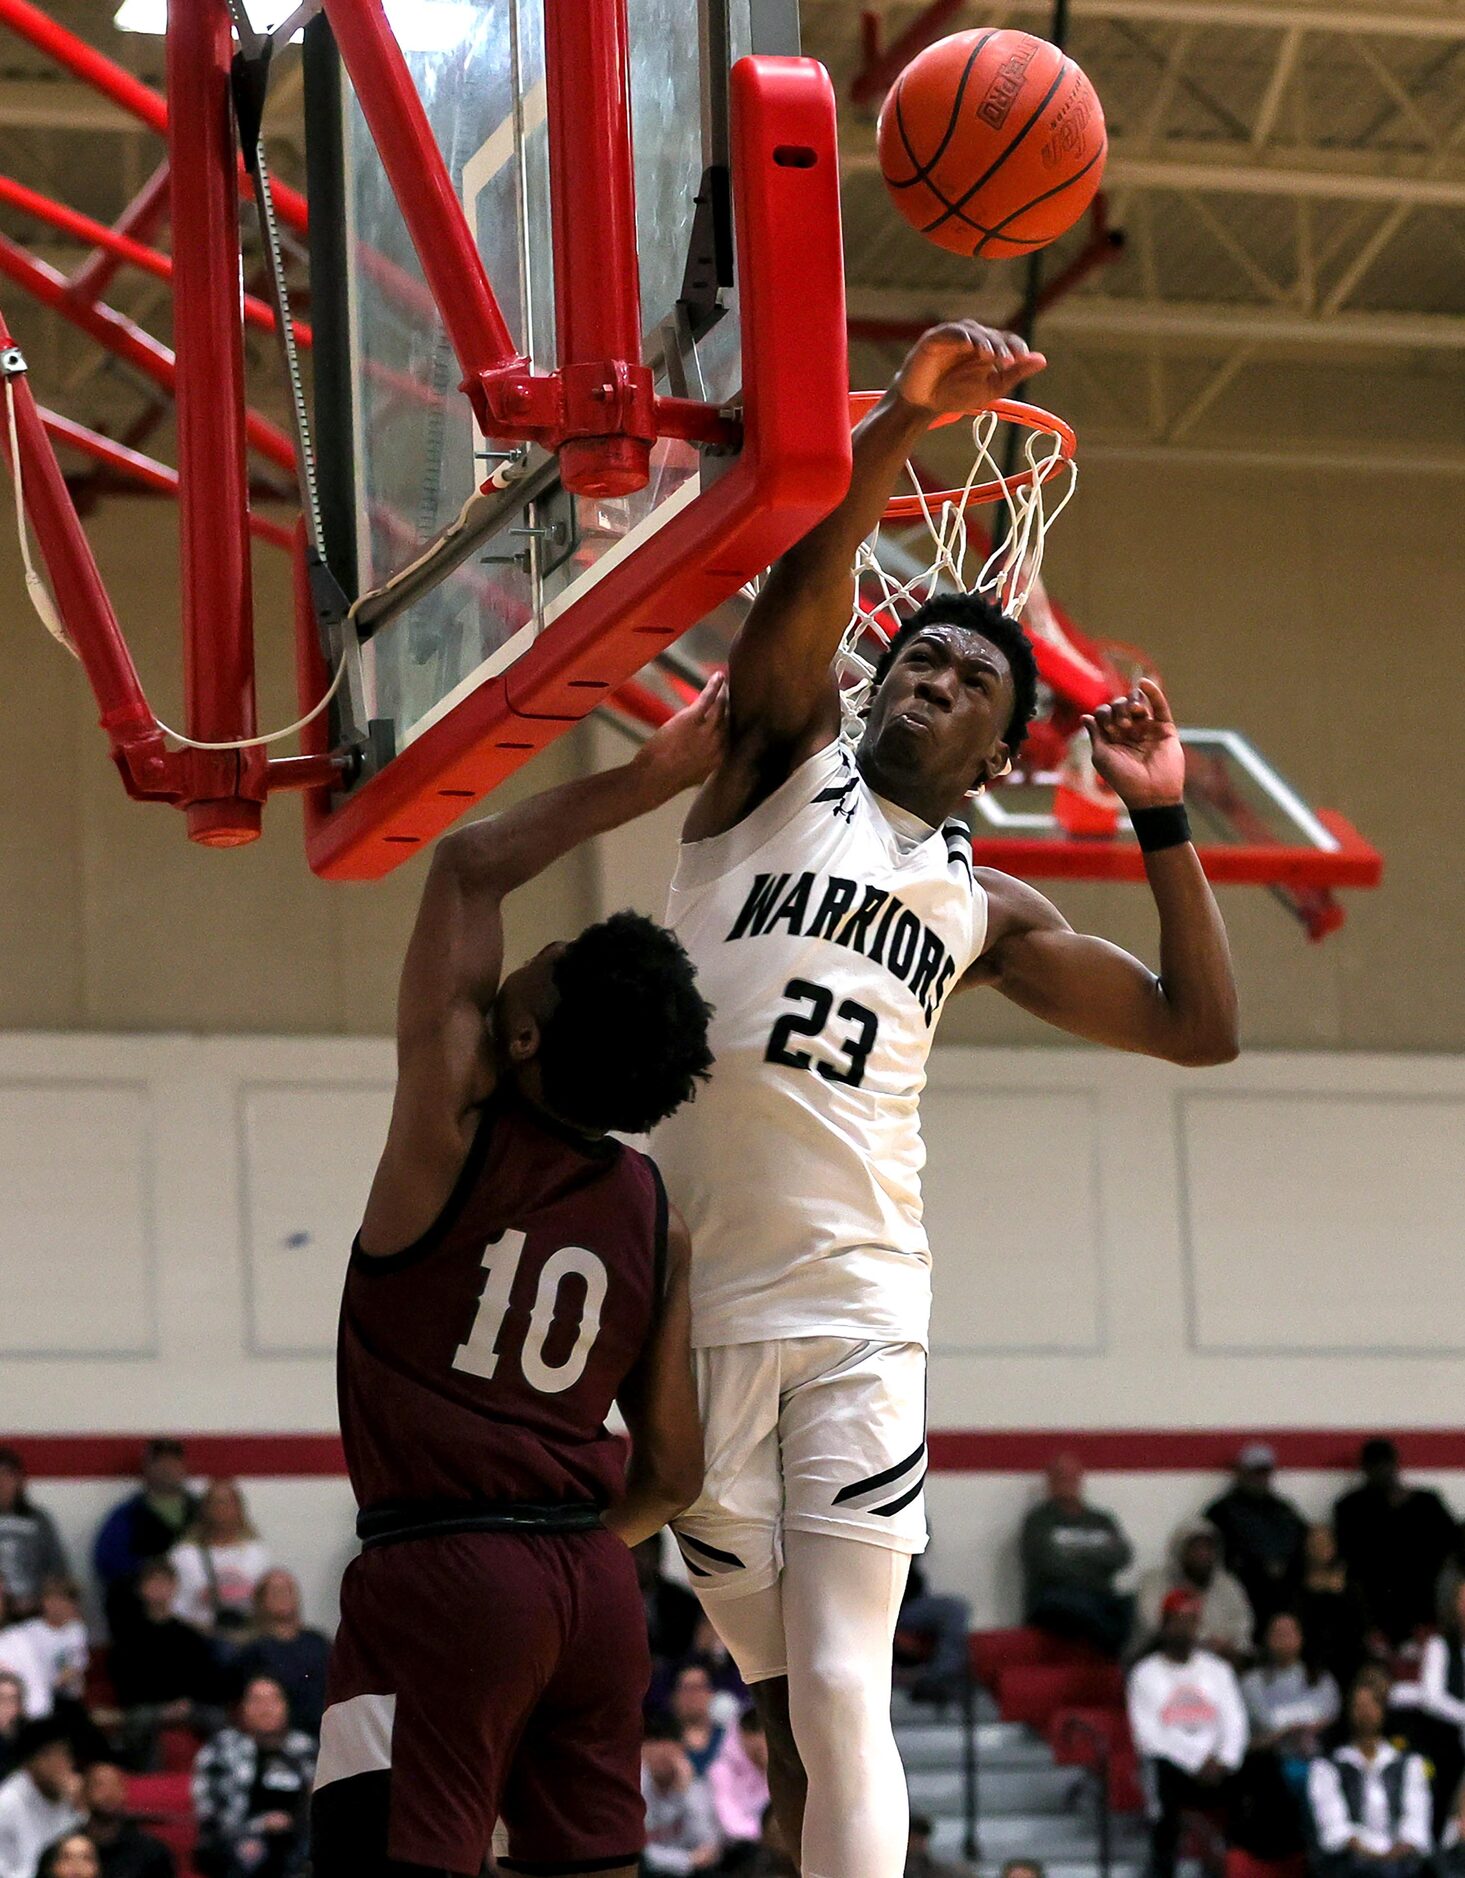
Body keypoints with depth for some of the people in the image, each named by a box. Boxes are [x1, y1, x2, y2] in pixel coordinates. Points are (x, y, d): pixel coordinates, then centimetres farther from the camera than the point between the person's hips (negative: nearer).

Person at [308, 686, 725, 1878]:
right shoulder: (655, 1218, 7)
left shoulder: (457, 1129, -6)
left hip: (438, 1571, -6)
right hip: (596, 1588, 6)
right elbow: (673, 1474, 11)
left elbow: (470, 868, 2)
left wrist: (649, 780, 5)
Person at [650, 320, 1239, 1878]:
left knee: (843, 1693, -10)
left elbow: (1198, 1027, 17)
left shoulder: (981, 907, 17)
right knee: (781, 1687, 7)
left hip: (857, 1305, 1)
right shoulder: (788, 762, 10)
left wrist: (1162, 822, 11)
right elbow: (806, 578, -8)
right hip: (698, 1296, -1)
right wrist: (906, 418, -20)